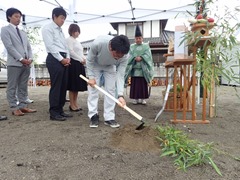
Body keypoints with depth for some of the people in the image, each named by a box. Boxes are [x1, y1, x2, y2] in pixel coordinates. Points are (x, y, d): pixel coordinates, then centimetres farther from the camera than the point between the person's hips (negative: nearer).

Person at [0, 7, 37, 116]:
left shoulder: (22, 33, 23)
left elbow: (28, 47, 17)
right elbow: (9, 46, -8)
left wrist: (30, 58, -1)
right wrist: (21, 59, -14)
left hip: (26, 63, 6)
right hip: (14, 63, -6)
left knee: (23, 87, 7)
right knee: (12, 87, -2)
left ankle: (23, 106, 13)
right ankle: (14, 108, 3)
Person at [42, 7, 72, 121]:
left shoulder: (60, 30, 24)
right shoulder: (47, 28, 0)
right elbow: (50, 46, -11)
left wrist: (67, 58, 2)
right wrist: (61, 59, -14)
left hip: (64, 59, 8)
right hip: (54, 59, -8)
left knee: (63, 86, 8)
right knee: (56, 86, -8)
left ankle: (60, 110, 17)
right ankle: (53, 113, -1)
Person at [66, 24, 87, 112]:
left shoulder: (77, 41, 24)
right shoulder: (69, 39, -3)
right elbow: (71, 52, -13)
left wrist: (84, 58, 3)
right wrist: (81, 60, -13)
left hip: (79, 64, 9)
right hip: (73, 63, -9)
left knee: (78, 85, 9)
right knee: (72, 86, -5)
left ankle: (75, 103, 16)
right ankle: (72, 105, 2)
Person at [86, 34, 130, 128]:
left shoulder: (124, 56, -35)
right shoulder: (97, 43, -42)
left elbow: (120, 75, -29)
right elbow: (89, 60, -23)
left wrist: (120, 95, -37)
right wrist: (91, 77, -24)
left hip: (110, 67, 1)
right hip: (95, 66, -1)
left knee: (111, 90, -5)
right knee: (93, 89, -6)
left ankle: (109, 117, 1)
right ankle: (93, 116, 4)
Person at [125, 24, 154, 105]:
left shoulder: (146, 46, 9)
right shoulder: (132, 47, 12)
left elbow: (148, 55, -3)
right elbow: (130, 56, 1)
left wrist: (141, 58, -19)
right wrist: (135, 58, -17)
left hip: (143, 69, -1)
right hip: (134, 68, 1)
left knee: (143, 84, 1)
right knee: (134, 83, 1)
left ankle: (143, 98, 8)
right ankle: (135, 98, 8)